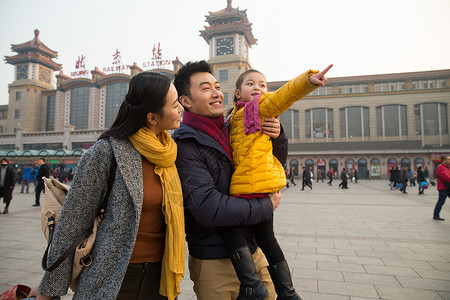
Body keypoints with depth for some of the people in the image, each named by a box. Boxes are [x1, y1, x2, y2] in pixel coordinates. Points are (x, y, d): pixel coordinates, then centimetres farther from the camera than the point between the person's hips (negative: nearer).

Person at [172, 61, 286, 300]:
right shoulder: (185, 146, -17)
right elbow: (210, 208, -26)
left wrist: (278, 136, -6)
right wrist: (266, 207, -14)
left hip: (252, 251, 6)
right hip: (214, 262, -6)